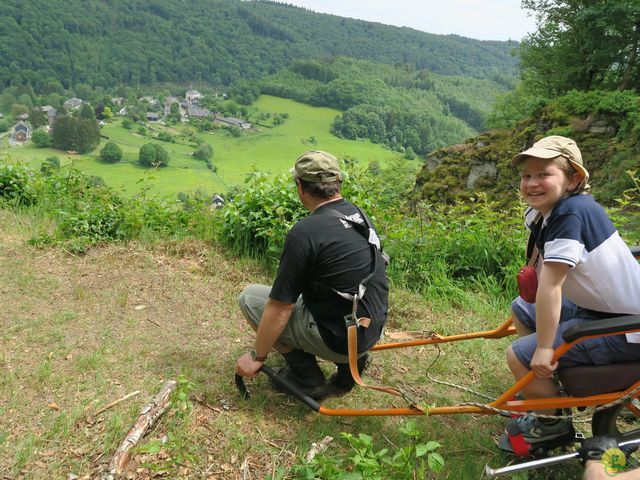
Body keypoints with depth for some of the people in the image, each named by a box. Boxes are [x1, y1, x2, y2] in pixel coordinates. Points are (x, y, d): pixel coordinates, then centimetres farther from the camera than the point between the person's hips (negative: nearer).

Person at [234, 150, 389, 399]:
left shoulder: (305, 232, -21)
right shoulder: (360, 215, 4)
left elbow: (280, 307, -17)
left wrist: (257, 356, -2)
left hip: (339, 338, -8)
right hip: (373, 329, 8)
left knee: (250, 297, 4)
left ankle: (307, 378, 7)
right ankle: (349, 360, 16)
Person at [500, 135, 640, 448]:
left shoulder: (571, 211, -27)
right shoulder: (540, 214, 0)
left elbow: (550, 285, -28)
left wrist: (543, 349, -24)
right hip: (596, 306, 10)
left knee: (519, 356, -14)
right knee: (521, 309, 22)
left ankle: (553, 423, 13)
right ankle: (541, 389, 34)